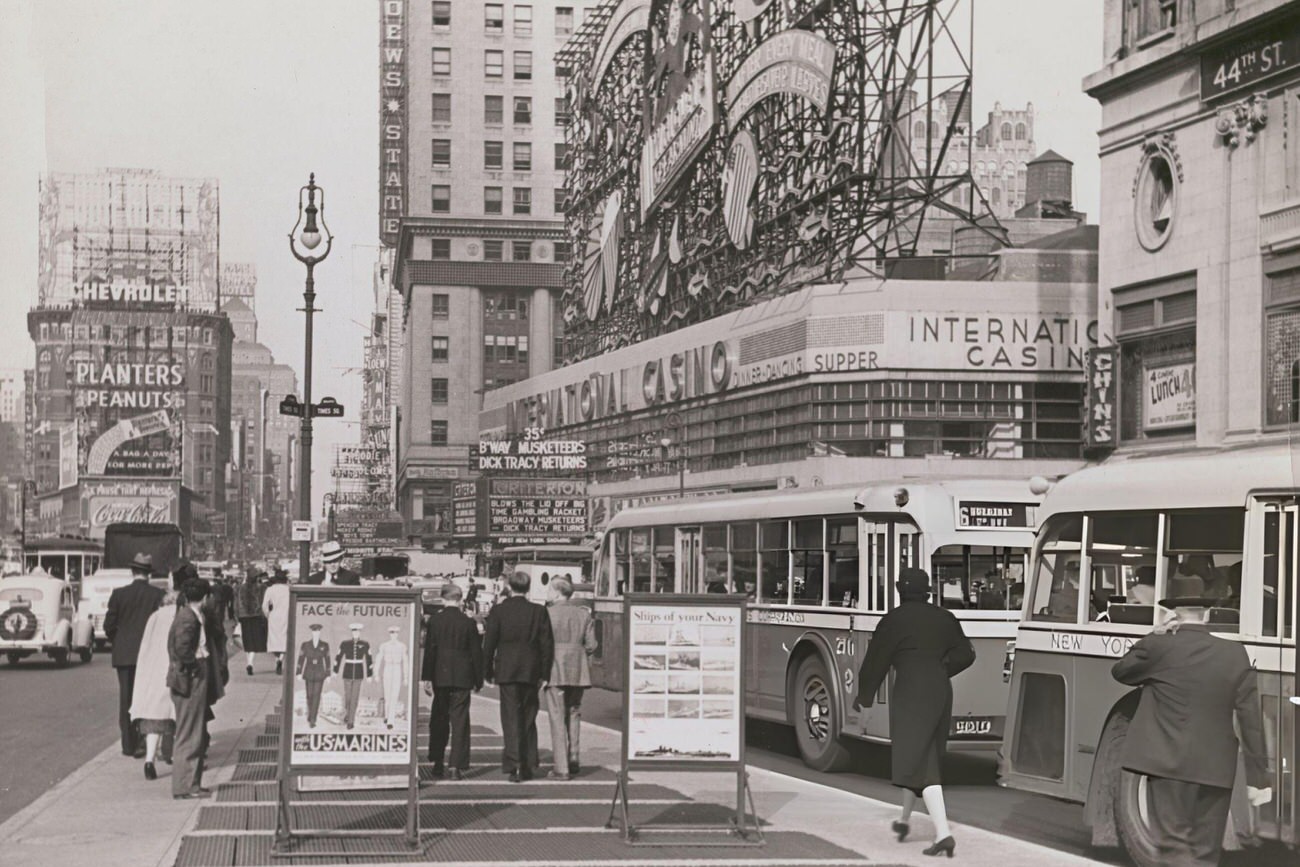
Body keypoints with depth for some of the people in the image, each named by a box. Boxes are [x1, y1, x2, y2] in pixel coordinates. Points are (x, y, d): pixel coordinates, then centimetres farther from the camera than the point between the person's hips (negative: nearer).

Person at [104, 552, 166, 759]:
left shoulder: (119, 594, -4)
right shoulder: (158, 594, -7)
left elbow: (109, 625, -3)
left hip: (124, 654, 1)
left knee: (126, 698, 9)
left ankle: (129, 744, 8)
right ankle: (141, 742, -1)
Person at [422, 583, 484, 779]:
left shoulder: (434, 621, -3)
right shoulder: (468, 622, -3)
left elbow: (429, 651, -4)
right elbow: (476, 652, 0)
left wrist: (426, 678, -1)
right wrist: (478, 680, 8)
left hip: (440, 677, 1)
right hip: (462, 678, -1)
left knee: (439, 720, 13)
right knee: (460, 721, 0)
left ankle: (437, 762, 17)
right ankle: (457, 765, -6)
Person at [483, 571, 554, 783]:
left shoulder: (498, 611, -4)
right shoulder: (538, 611, -1)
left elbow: (489, 644, -3)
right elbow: (547, 644, 0)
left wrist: (489, 671, 7)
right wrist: (544, 674, 6)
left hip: (506, 671, -2)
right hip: (531, 671, 2)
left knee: (511, 719, 0)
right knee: (528, 719, 12)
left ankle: (514, 765, -8)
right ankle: (528, 766, 16)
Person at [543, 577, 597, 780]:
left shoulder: (547, 614, -8)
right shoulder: (583, 614, 5)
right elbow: (591, 645, 3)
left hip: (554, 670, -4)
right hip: (578, 671, 4)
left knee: (557, 718, -2)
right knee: (573, 714, 20)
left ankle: (561, 768, -4)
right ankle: (572, 759, 20)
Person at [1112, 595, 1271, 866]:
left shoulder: (1158, 647, -6)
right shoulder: (1235, 654, 2)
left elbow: (1120, 671, 14)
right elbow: (1252, 721, 2)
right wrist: (1258, 778, 6)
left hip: (1169, 764, -3)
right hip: (1216, 769, 3)